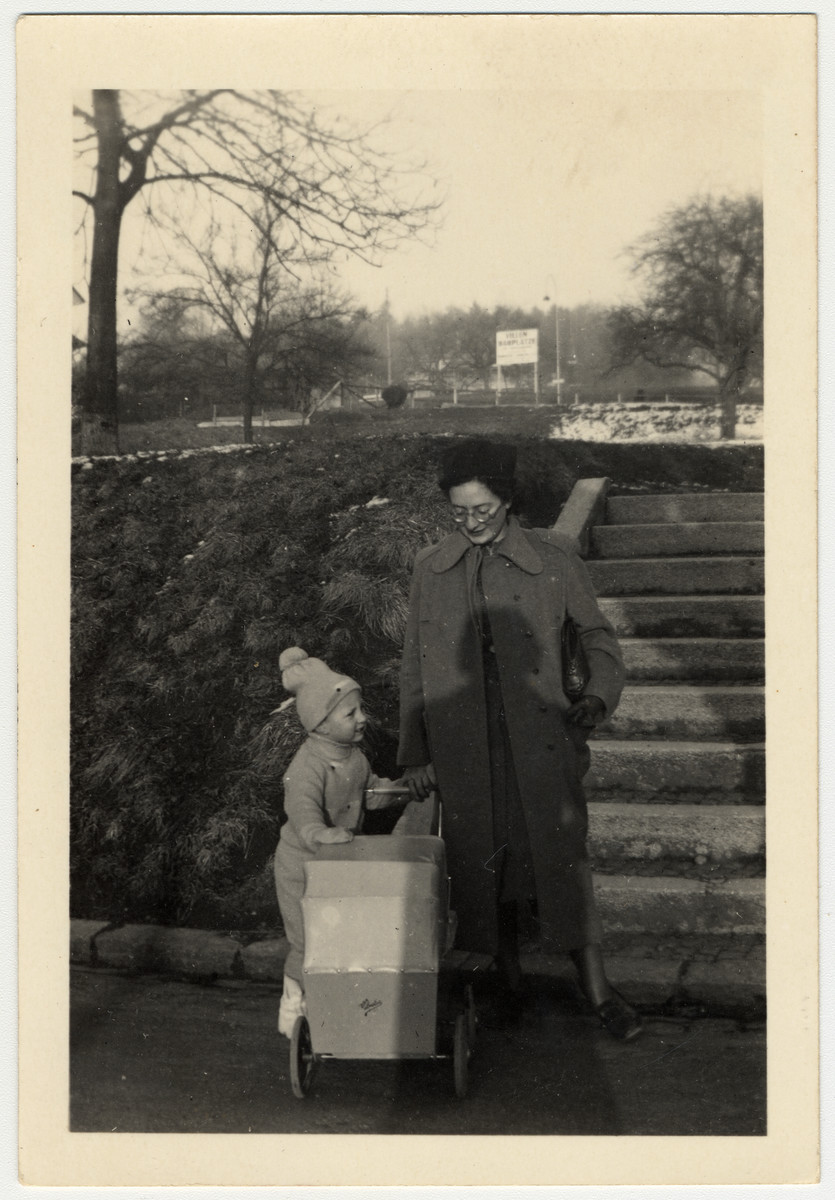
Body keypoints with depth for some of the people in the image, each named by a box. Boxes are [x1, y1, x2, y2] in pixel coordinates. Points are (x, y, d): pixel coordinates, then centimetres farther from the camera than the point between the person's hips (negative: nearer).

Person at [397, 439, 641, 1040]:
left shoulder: (553, 557, -3)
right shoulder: (431, 568, 4)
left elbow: (598, 633, 9)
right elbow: (414, 665, 9)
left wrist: (598, 697, -8)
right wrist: (415, 753, 9)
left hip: (540, 739, -2)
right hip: (465, 747, 2)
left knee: (563, 855, -2)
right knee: (484, 859, 9)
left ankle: (599, 989, 11)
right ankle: (509, 981, 27)